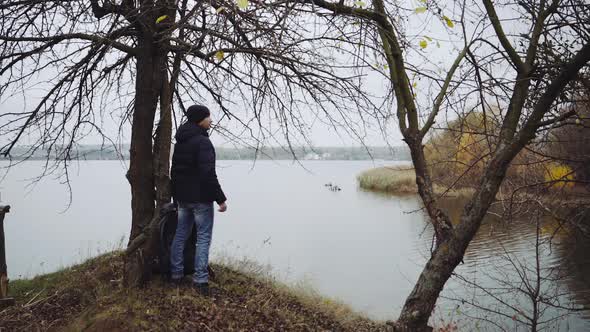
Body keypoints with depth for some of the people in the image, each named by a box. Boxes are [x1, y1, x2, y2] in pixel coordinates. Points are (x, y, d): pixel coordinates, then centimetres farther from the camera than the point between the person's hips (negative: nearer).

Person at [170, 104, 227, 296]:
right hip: (201, 198, -8)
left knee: (180, 235, 16)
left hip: (182, 197, 8)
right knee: (203, 237, -3)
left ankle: (176, 274, 23)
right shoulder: (202, 141, -17)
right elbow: (208, 174, -23)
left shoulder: (180, 141, 12)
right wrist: (220, 198, -19)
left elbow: (174, 170, 18)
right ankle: (200, 280, -3)